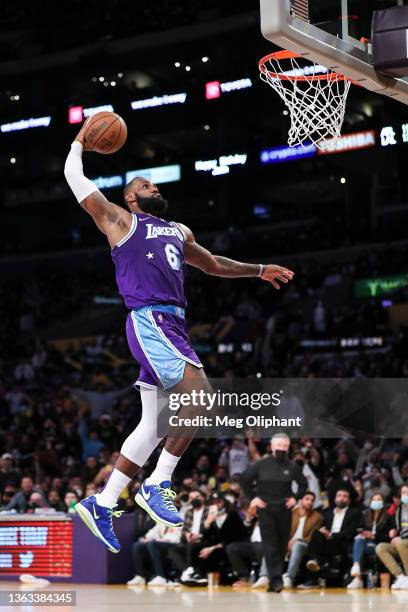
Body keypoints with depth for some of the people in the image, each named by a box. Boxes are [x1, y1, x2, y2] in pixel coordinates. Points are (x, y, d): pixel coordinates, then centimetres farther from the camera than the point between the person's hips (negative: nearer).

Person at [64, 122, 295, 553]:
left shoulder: (179, 232, 27)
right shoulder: (120, 222, 7)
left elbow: (213, 265, 41)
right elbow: (74, 176, 6)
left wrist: (259, 270, 35)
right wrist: (80, 142, 22)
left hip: (172, 325, 8)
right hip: (148, 321, -8)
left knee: (154, 427, 6)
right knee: (199, 397, -23)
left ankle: (101, 504, 11)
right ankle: (157, 484, -17)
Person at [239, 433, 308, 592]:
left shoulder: (292, 467, 1)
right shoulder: (261, 465, -3)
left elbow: (303, 484, 15)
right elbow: (244, 479, 5)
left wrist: (296, 498, 2)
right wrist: (252, 498, -1)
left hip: (285, 510, 2)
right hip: (266, 509, -2)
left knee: (282, 546, 6)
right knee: (270, 546, -10)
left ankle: (275, 581, 17)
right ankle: (276, 580, -15)